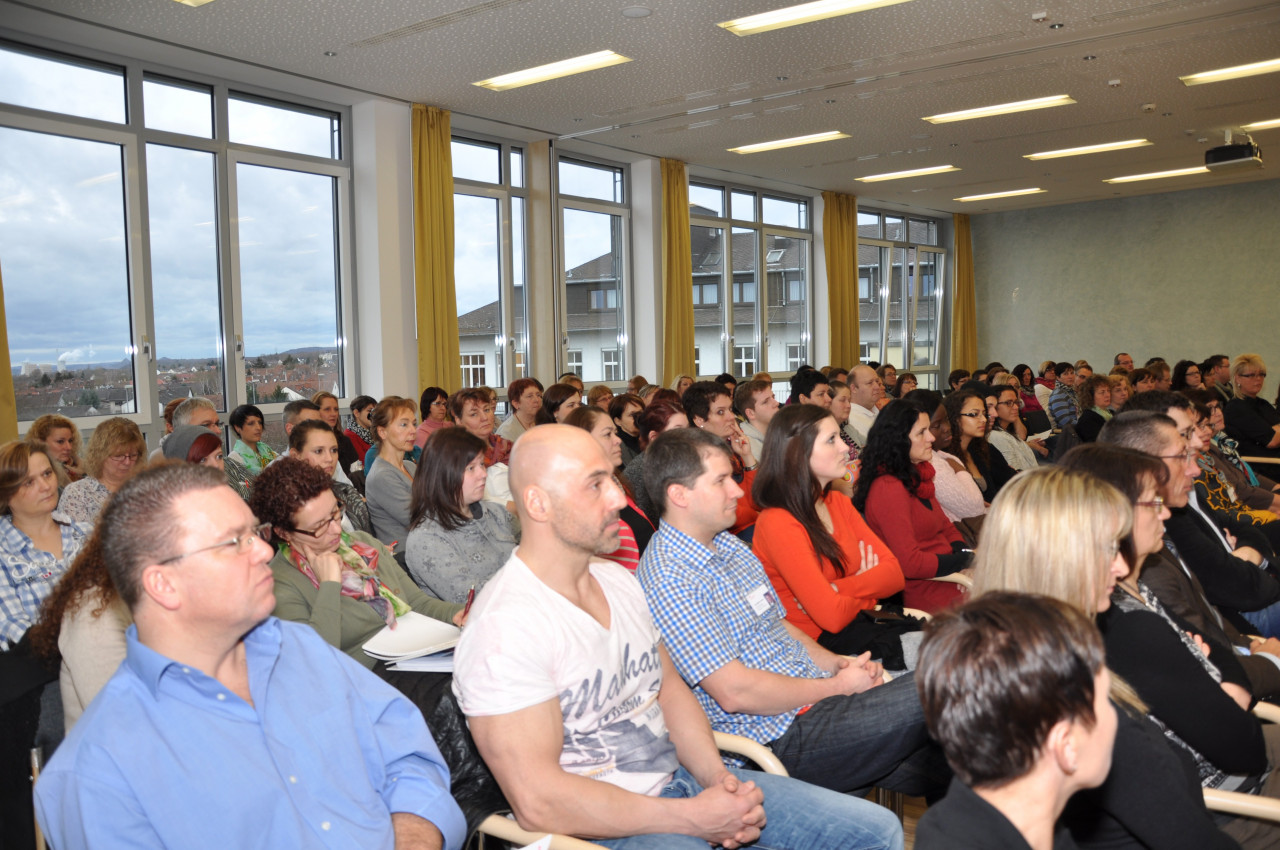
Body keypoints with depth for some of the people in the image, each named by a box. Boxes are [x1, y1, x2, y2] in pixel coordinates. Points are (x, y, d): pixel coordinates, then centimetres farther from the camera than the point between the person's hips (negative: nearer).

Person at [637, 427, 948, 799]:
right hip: (781, 738, -9)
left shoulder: (731, 546, 13)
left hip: (815, 696, 9)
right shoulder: (668, 582, -17)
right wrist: (837, 687, -13)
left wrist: (838, 663, 2)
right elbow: (734, 692, -21)